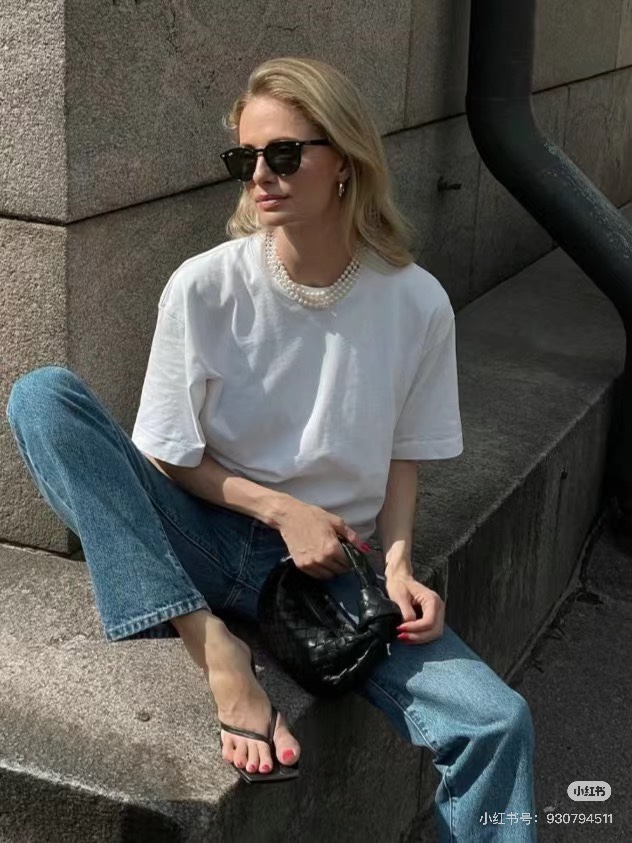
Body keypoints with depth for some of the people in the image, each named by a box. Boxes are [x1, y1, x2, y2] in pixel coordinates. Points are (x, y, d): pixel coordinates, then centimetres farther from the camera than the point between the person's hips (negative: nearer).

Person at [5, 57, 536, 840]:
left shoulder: (416, 303, -6)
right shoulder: (203, 287, -10)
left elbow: (402, 455, 5)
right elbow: (166, 458, -3)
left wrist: (396, 562, -11)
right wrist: (281, 509, -15)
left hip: (330, 565, 0)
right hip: (204, 543, 1)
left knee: (497, 721, -24)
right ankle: (216, 652, -28)